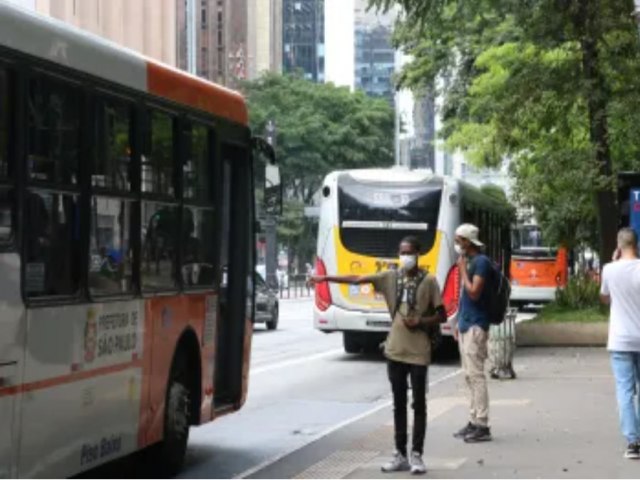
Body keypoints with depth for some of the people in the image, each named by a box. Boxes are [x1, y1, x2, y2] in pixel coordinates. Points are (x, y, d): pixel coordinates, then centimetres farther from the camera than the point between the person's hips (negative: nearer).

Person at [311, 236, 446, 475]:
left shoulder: (428, 281, -3)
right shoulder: (391, 277, 6)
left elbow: (441, 316, 1)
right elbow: (357, 279, 2)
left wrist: (421, 322, -16)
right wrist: (326, 278, -4)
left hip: (419, 352, -4)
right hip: (395, 350, 4)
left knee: (419, 404, 0)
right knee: (399, 404, 9)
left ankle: (417, 455, 6)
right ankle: (400, 455, 15)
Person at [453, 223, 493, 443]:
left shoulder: (481, 262, -13)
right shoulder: (470, 261, 16)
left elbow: (474, 293, -21)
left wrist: (462, 270, -13)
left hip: (475, 326, -10)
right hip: (466, 325, 10)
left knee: (476, 375, -9)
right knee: (469, 375, 11)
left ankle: (482, 426, -8)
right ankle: (474, 421, 17)